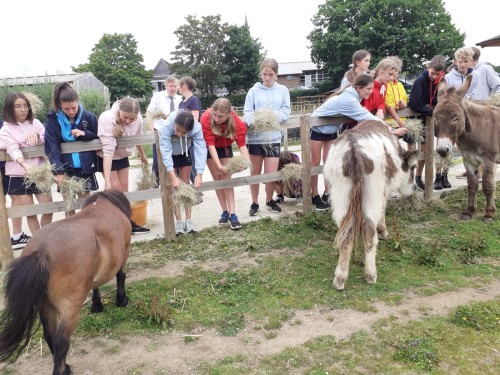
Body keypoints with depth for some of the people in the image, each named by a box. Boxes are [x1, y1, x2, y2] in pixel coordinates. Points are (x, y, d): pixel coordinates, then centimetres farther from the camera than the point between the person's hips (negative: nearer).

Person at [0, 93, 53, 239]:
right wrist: (24, 164, -39)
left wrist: (37, 136, -21)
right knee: (30, 212, 2)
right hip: (19, 176, -3)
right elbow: (13, 150, -19)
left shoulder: (35, 123, 6)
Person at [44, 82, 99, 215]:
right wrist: (59, 171, -24)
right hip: (66, 169, 0)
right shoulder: (53, 120, -8)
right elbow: (52, 147, -14)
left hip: (85, 167, 1)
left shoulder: (88, 116, -6)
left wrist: (85, 134, -16)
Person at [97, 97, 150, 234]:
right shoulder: (107, 119, -36)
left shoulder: (138, 119, -21)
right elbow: (108, 151, -40)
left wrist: (142, 155, 18)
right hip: (105, 157, -5)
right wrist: (107, 181, -43)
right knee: (115, 188, -8)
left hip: (123, 156, 5)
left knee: (124, 188, 8)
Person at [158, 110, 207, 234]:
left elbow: (201, 149, -36)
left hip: (184, 154, 2)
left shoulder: (197, 127, -35)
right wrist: (173, 177, -46)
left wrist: (199, 174, -46)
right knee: (173, 187, -4)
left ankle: (188, 220, 8)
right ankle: (179, 220, 3)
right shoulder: (166, 127, -40)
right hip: (168, 156, -2)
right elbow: (166, 152, -40)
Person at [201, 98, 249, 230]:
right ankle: (225, 211, 6)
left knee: (226, 177, -7)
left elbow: (242, 144, -33)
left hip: (225, 147, 1)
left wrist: (247, 162, -50)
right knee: (217, 178, 1)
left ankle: (232, 213, -12)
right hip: (209, 148, 0)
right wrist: (219, 166, -46)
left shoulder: (236, 122, -33)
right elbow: (210, 144, -36)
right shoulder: (206, 119, -37)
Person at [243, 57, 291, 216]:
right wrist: (254, 121, -25)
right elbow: (247, 112, -3)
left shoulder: (283, 90, 4)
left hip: (273, 137, 0)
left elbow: (286, 111, 1)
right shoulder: (254, 90, 0)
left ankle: (269, 200, 28)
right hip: (255, 137, 0)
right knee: (255, 173, 11)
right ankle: (254, 203, 28)